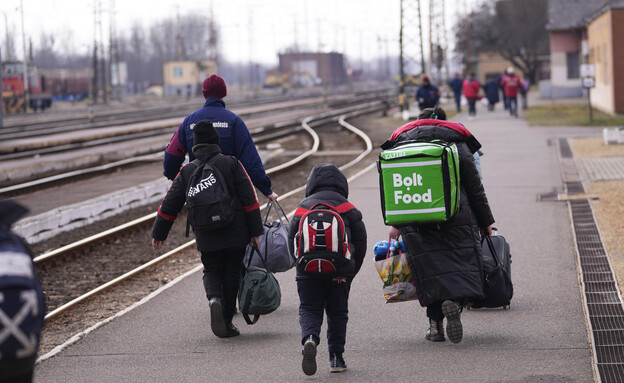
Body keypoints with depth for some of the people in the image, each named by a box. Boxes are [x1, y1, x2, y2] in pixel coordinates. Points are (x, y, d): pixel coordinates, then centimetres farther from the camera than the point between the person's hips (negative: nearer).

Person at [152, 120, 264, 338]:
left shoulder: (186, 172, 3)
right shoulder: (231, 164, -3)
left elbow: (170, 205, 7)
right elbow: (249, 200, -6)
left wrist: (158, 233, 17)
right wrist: (255, 231, -1)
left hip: (206, 240, 1)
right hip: (235, 236, -1)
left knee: (212, 272, 16)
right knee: (231, 275, 10)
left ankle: (214, 299, -14)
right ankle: (226, 322, 10)